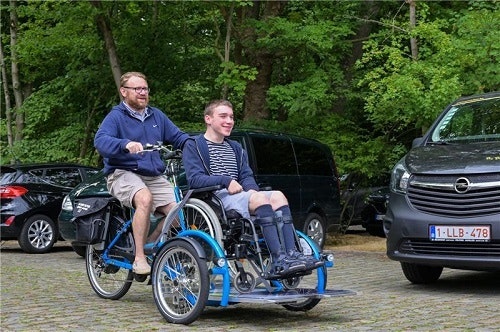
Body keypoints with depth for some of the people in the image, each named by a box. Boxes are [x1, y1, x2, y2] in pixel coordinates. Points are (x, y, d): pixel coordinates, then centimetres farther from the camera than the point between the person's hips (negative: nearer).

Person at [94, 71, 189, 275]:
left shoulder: (157, 116, 18)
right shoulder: (116, 117, -1)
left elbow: (178, 137, 18)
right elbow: (101, 140, -19)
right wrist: (125, 144, -39)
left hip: (154, 176, 6)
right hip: (123, 174, -6)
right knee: (145, 198, -37)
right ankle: (139, 259, -29)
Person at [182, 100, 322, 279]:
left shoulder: (236, 148, 30)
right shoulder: (193, 146, 8)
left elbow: (247, 175, 17)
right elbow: (194, 179, -7)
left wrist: (251, 188, -7)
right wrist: (226, 181, -19)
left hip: (239, 195, 7)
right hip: (216, 197, -7)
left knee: (277, 196, -20)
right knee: (259, 198, -32)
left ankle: (291, 254, -32)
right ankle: (278, 260, -42)